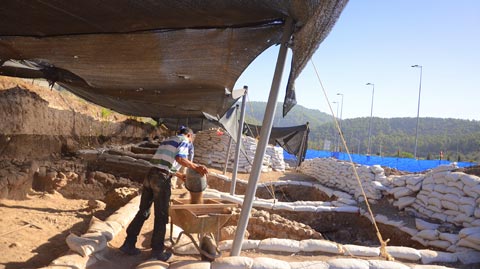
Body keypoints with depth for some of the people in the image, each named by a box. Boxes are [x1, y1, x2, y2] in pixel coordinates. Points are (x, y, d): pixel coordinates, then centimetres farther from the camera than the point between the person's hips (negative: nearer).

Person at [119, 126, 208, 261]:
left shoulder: (167, 140, 26)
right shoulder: (184, 141, 1)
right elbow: (179, 158, -19)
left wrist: (180, 175, 33)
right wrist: (196, 167, -19)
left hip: (150, 175, 8)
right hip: (162, 179, -8)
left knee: (143, 211, 16)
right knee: (161, 216, 4)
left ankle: (128, 244, 21)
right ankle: (157, 251, 13)